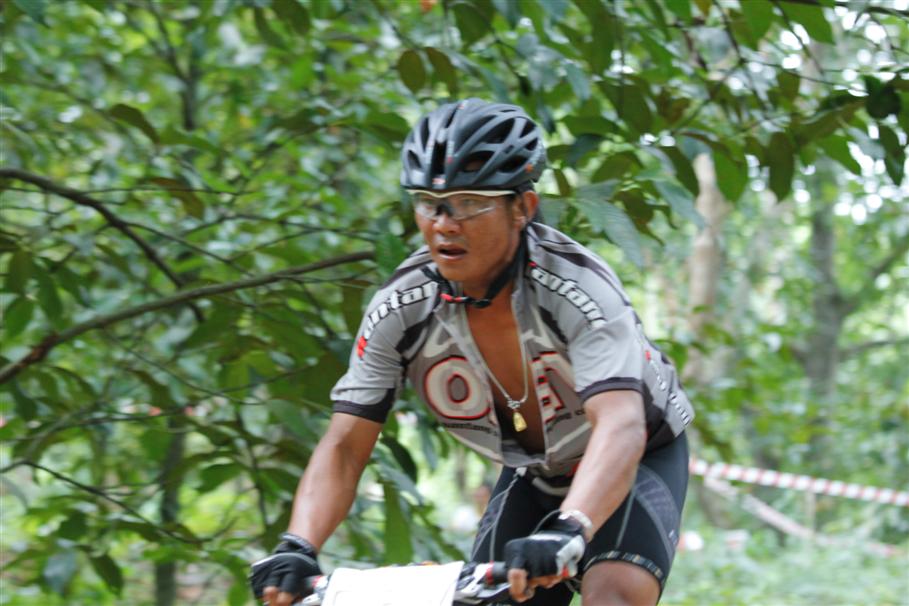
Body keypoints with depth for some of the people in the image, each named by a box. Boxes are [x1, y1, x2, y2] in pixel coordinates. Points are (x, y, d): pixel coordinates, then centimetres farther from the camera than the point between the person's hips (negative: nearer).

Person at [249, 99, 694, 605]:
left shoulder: (578, 288, -33)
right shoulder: (399, 310, -21)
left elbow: (619, 427, -46)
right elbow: (345, 444, -21)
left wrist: (566, 534, -65)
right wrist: (297, 549, -40)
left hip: (640, 455, -4)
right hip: (533, 471, 5)